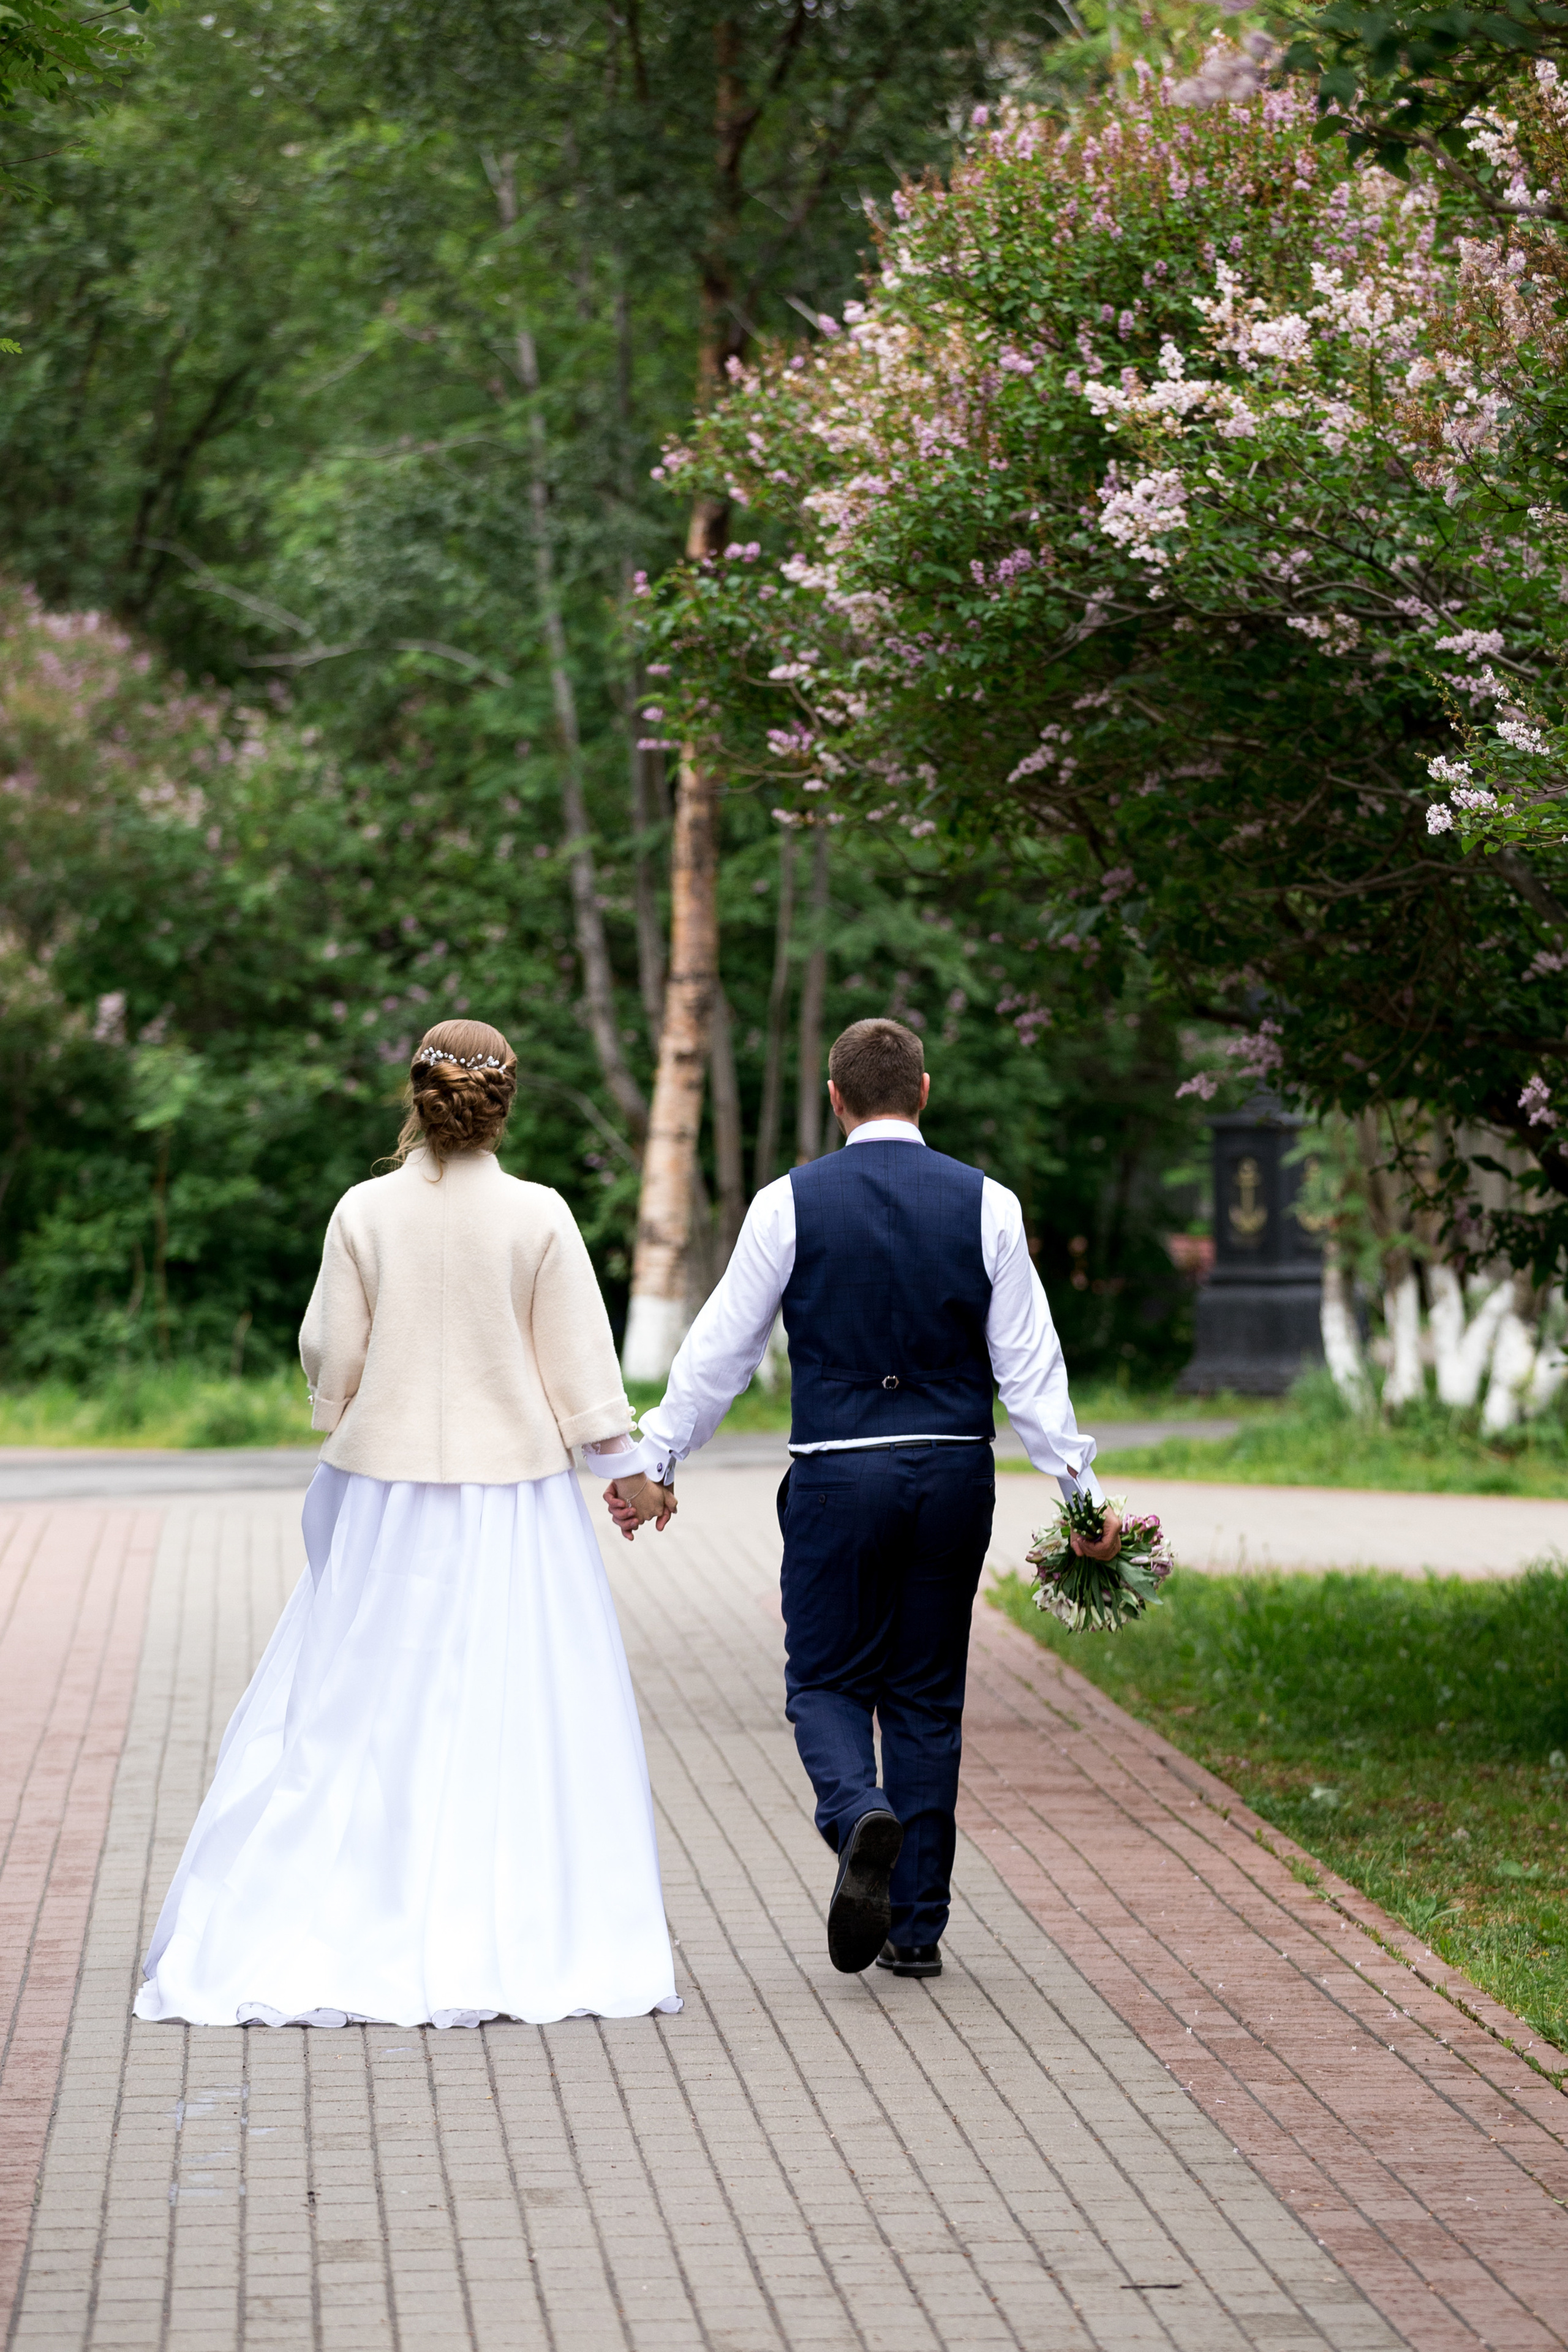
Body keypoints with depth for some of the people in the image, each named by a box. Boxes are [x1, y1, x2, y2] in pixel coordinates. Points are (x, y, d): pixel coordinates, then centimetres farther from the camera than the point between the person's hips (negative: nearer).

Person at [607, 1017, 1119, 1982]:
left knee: (826, 1680, 10)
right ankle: (916, 1928, 13)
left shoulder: (790, 1204, -3)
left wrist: (656, 1462, 12)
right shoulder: (986, 1205, 0)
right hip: (956, 1473, 2)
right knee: (928, 1696, 12)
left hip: (837, 1477, -2)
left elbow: (721, 1350, 1)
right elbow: (1029, 1363, -1)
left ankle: (860, 1814, -23)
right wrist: (1081, 1490, 4)